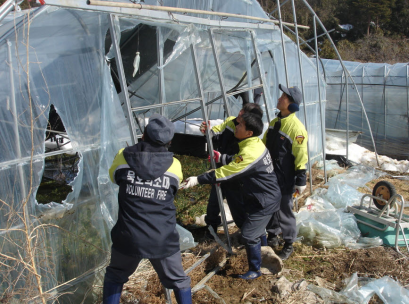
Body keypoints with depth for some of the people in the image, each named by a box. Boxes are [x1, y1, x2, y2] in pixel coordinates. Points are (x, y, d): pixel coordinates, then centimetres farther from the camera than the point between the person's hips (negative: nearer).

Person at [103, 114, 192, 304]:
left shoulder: (123, 157, -5)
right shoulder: (174, 165, -4)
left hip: (128, 238, 1)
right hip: (163, 240, 0)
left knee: (114, 277, 26)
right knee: (179, 282, 22)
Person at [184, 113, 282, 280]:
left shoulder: (250, 152, -29)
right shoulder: (256, 144, 1)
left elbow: (225, 173, -27)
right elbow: (236, 161, 14)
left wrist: (197, 180, -23)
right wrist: (221, 157, -2)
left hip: (264, 201, -10)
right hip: (267, 197, 10)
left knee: (249, 234, -1)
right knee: (256, 230, 26)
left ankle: (255, 270, 17)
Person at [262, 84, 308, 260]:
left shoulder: (296, 128, -18)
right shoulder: (274, 122, 7)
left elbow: (301, 156, -18)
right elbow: (264, 145, 16)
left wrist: (301, 180, -18)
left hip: (285, 179, -7)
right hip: (269, 175, 8)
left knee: (285, 211, 3)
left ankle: (288, 245, 20)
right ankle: (272, 237, 37)